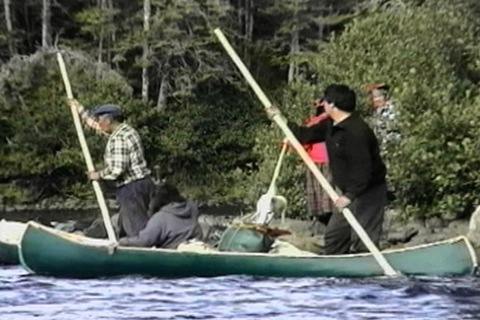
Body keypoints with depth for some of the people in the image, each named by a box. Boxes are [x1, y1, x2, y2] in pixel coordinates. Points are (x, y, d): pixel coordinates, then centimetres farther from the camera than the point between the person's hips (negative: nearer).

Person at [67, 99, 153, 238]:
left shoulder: (118, 138, -18)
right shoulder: (125, 130, 12)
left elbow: (117, 170, -25)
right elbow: (95, 123, 29)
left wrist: (99, 175, -9)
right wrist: (80, 109, 34)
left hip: (131, 187, -10)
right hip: (140, 183, 10)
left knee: (138, 228, -11)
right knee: (125, 226, 17)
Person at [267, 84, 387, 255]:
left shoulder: (356, 131, -25)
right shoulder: (331, 125, 7)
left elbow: (363, 169, -30)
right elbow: (307, 135, 21)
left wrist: (350, 195, -32)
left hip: (369, 193, -10)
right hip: (350, 192, 10)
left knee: (362, 243, -13)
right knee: (333, 236, 15)